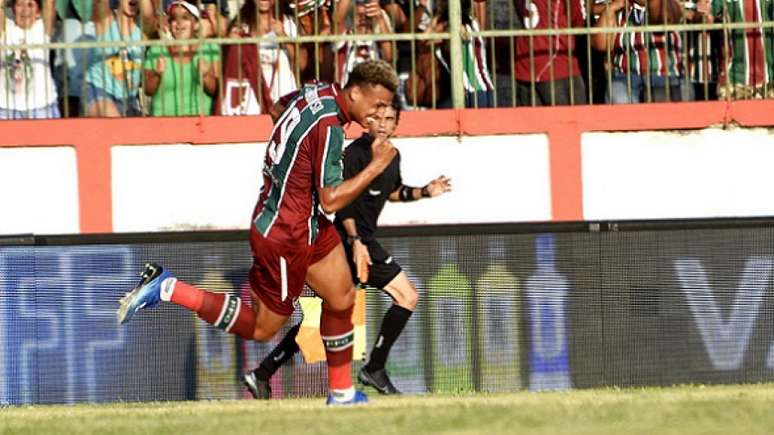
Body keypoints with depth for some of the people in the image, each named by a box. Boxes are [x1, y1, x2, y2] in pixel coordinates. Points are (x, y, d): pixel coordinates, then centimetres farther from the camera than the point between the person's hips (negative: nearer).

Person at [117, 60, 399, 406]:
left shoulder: (316, 92, -1)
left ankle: (341, 393, 26)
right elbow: (330, 200, -27)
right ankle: (168, 289, 2)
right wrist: (376, 166, -22)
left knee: (342, 299, 14)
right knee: (262, 329, 4)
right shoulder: (329, 129, -28)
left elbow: (277, 109, 22)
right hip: (285, 237, -9)